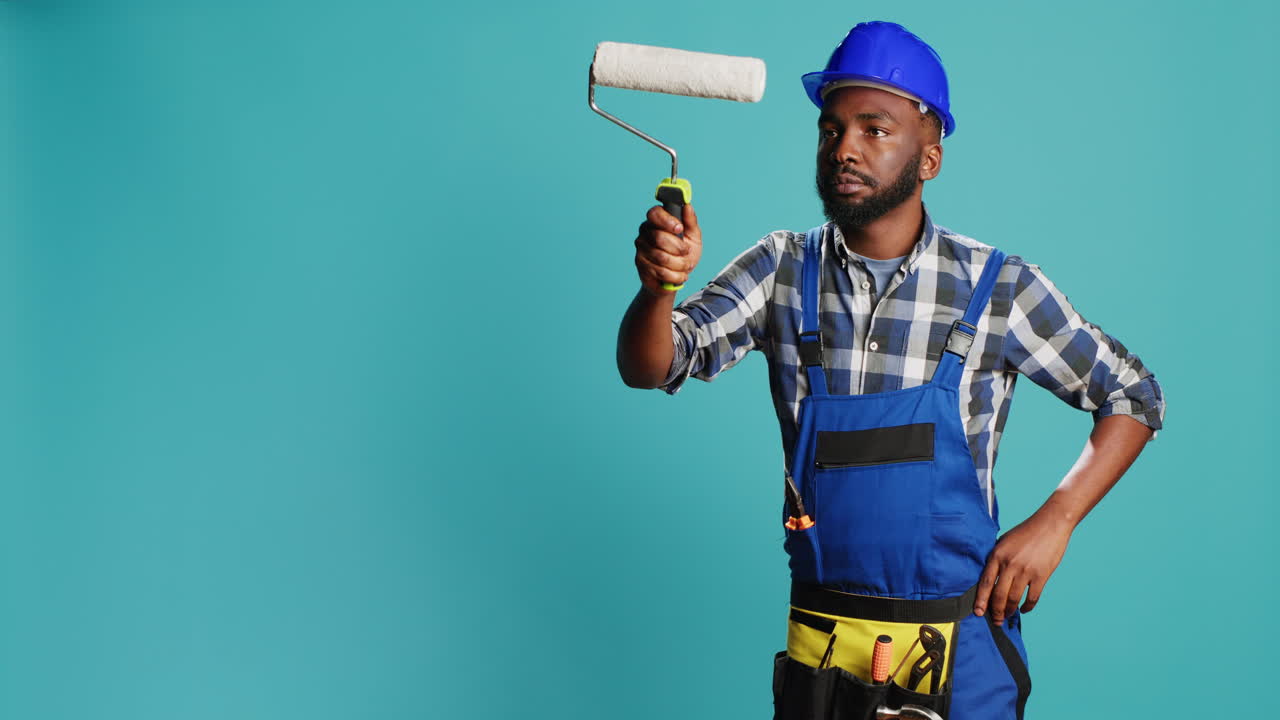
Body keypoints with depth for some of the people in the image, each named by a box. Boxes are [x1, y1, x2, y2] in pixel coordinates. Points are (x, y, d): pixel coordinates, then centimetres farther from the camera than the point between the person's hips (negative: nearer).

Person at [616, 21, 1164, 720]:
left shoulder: (995, 288, -6)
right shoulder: (783, 269, -1)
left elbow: (1133, 394, 2)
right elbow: (651, 368, -9)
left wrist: (1053, 522, -10)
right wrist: (659, 285, -30)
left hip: (957, 650, -2)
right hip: (819, 640, 2)